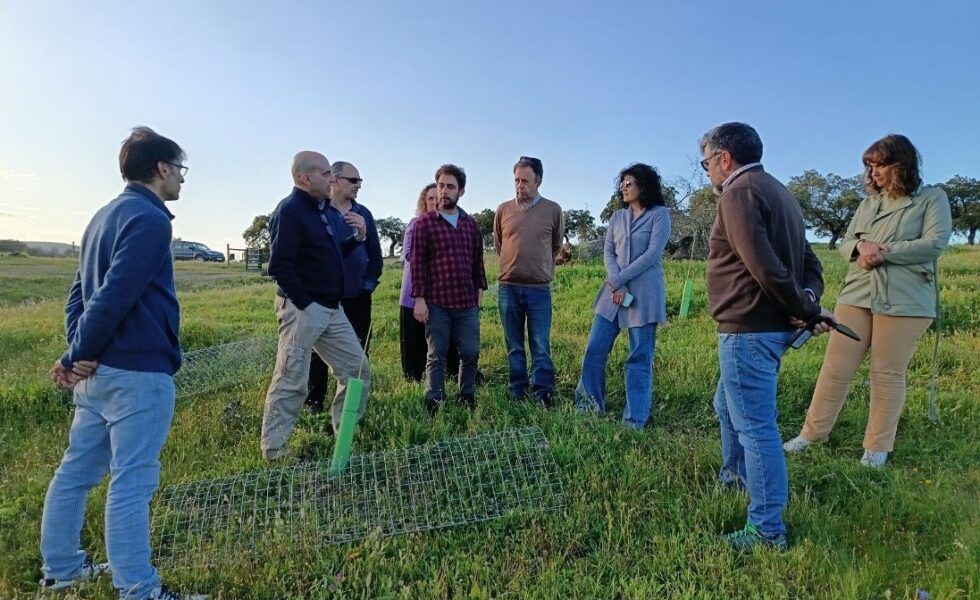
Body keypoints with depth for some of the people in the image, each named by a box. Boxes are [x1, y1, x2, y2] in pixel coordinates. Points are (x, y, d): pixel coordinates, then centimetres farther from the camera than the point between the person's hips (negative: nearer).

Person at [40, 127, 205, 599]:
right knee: (131, 481, -3)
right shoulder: (149, 219, -15)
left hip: (98, 370, 10)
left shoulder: (106, 215, 16)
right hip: (137, 372, -10)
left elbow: (80, 291, 14)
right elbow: (115, 296, -22)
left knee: (77, 469, 17)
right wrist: (76, 356, -12)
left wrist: (79, 352, 3)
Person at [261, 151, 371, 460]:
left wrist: (358, 236, 4)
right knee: (291, 382, -3)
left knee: (358, 370, 12)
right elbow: (279, 266, -20)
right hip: (303, 309, -9)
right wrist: (306, 304, -17)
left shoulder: (326, 211, 14)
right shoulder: (289, 210, -13)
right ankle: (273, 454, 10)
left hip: (332, 309, 9)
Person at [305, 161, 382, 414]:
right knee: (319, 352, 8)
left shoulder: (363, 213, 7)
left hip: (358, 296, 4)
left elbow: (375, 251, 11)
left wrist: (371, 281, 3)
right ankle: (314, 402, 21)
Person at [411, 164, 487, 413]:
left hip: (467, 302, 4)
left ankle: (467, 398, 23)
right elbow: (417, 262, -4)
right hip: (436, 303, -3)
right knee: (436, 356, 3)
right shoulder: (424, 222, 0)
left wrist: (480, 290, 12)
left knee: (471, 353, 6)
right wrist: (419, 298, -9)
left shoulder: (471, 224, 11)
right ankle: (434, 403, 11)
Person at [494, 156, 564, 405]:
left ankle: (543, 396, 10)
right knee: (514, 347, 9)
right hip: (508, 288, 2)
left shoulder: (553, 210, 0)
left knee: (541, 347, 1)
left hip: (539, 289, -1)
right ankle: (517, 394, 19)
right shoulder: (503, 210, 3)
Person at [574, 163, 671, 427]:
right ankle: (589, 404, 20)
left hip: (644, 294, -5)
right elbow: (608, 252, 7)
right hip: (614, 291, 5)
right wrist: (616, 283, -10)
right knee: (595, 348, 4)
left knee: (640, 356, -1)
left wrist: (619, 280, -12)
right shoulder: (617, 217, 14)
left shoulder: (660, 214, -1)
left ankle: (635, 419, 7)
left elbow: (652, 254, -11)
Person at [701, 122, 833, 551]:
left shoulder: (739, 193, -13)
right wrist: (809, 300, -3)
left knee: (754, 424, -4)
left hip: (748, 329, -11)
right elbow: (808, 260, 14)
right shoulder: (779, 192, 19)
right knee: (728, 405, 26)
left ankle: (767, 530, 6)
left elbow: (764, 265, -23)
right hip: (774, 326, 11)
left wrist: (806, 309, -12)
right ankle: (735, 475, 44)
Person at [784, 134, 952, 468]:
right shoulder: (869, 203, 17)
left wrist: (884, 251, -14)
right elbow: (845, 243, 14)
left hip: (903, 301, -4)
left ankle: (878, 448, 16)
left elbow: (935, 244, -9)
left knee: (888, 374, 3)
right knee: (835, 368, 4)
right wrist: (860, 248, -9)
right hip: (856, 296, 4)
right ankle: (812, 433, 13)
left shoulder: (933, 199, 3)